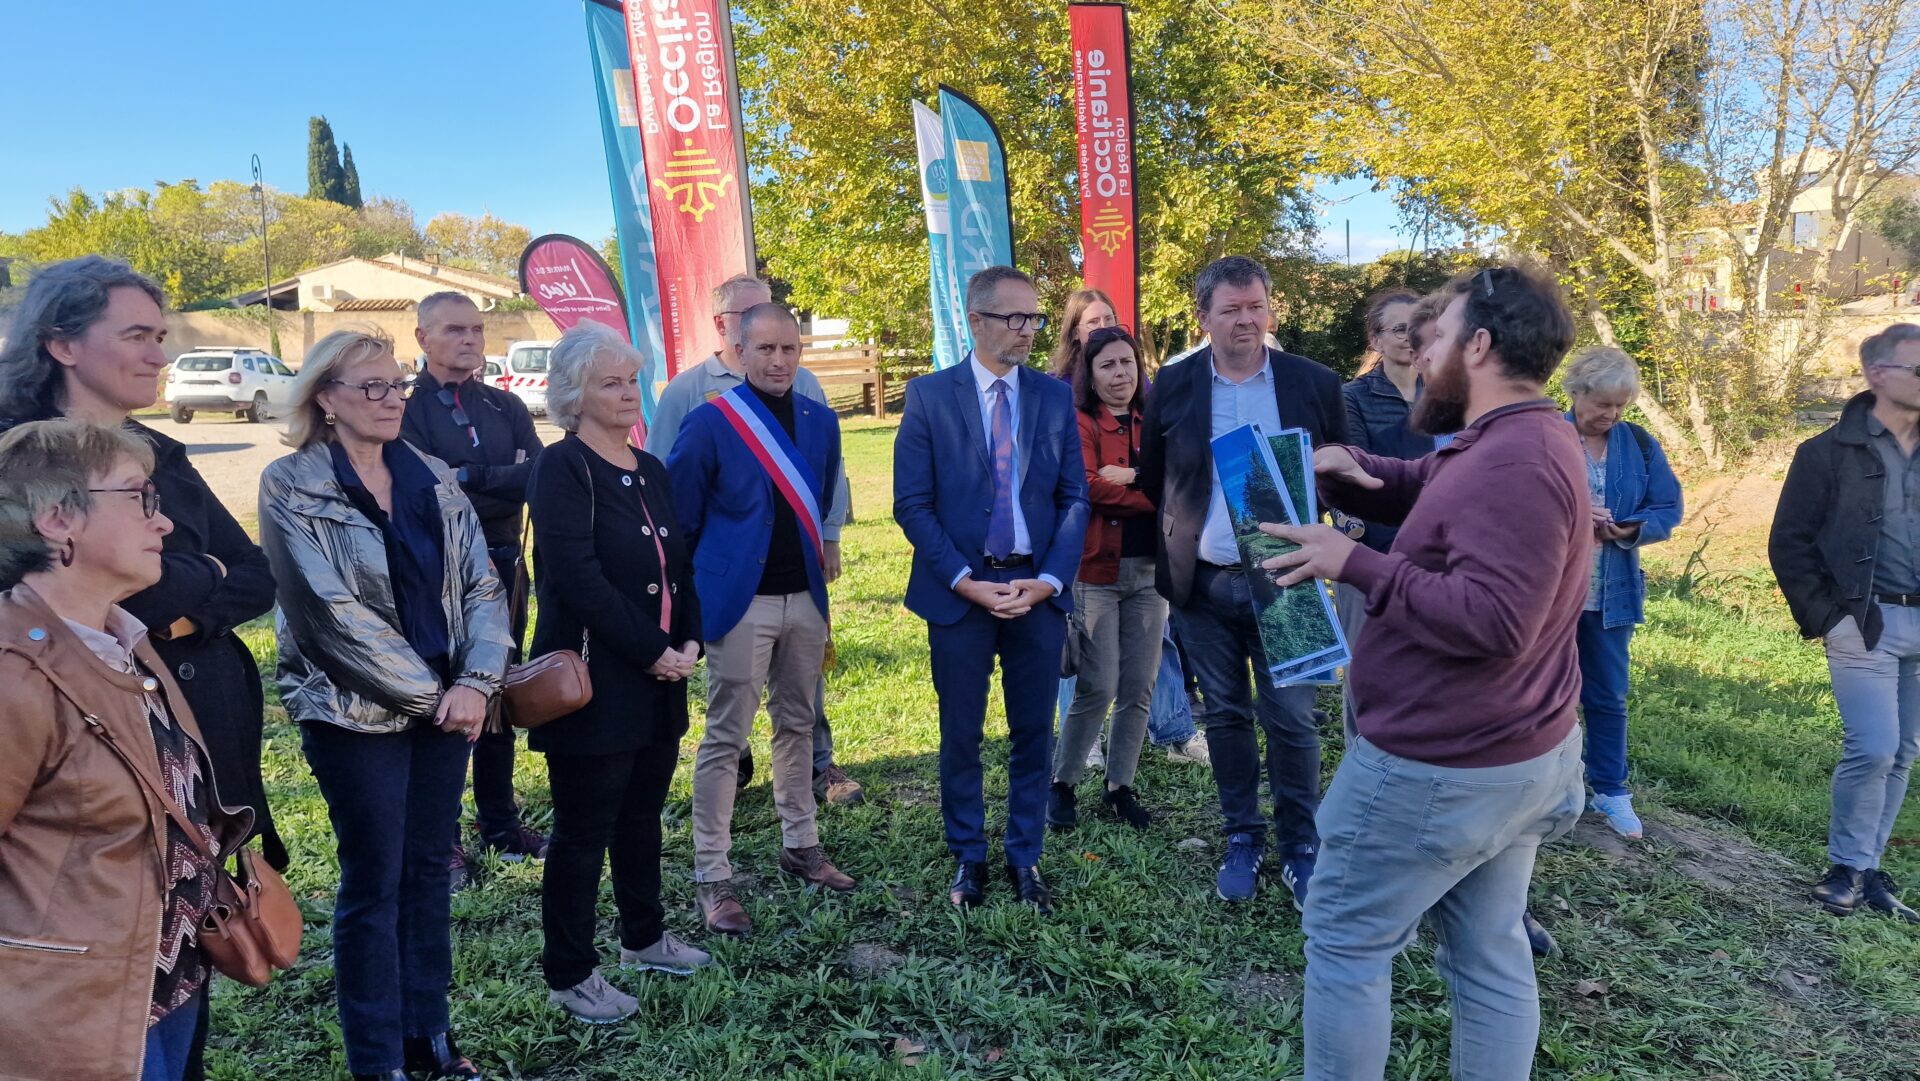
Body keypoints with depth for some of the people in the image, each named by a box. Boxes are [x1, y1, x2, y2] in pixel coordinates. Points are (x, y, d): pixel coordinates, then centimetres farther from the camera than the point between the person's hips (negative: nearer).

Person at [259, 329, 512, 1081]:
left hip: (444, 703, 5)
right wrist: (428, 692, -14)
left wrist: (477, 682, -12)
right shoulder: (292, 486, -8)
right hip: (355, 711, -5)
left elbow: (482, 585, 2)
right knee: (374, 882, 5)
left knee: (430, 868, 14)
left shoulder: (432, 479, 6)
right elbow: (331, 610, -15)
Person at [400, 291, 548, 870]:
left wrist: (470, 477, -19)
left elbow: (540, 477, -5)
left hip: (502, 568, 5)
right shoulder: (405, 408, -6)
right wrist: (505, 479, -13)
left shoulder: (506, 407, 9)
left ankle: (500, 825, 28)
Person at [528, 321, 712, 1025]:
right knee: (584, 831, 4)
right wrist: (652, 651, -16)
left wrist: (689, 642, -2)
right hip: (594, 683, -7)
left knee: (643, 816, 20)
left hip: (658, 681, 7)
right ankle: (569, 974, 19)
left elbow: (679, 566, 13)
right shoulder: (562, 469, -12)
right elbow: (579, 579, -20)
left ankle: (644, 937, 37)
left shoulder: (650, 471, 12)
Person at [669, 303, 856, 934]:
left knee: (797, 725, 17)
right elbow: (678, 518, -4)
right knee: (726, 739, 0)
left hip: (806, 597, 5)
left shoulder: (820, 422, 6)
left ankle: (801, 846, 33)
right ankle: (712, 879, 8)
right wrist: (705, 583, 0)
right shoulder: (710, 423, -9)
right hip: (740, 601, -5)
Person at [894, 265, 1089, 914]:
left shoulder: (1056, 397, 5)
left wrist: (1049, 580, -9)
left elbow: (1075, 499, 4)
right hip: (959, 591, -2)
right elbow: (912, 504, -5)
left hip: (1039, 591, 2)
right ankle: (968, 858, 27)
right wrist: (966, 582, -13)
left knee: (1033, 732, 10)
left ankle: (1025, 859, 26)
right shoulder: (929, 396, -3)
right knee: (961, 735, 9)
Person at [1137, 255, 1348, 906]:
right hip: (1203, 584, 2)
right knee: (1225, 716, 13)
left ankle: (1300, 847, 21)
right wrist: (1166, 553, 2)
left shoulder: (1315, 384, -2)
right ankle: (1241, 840, 28)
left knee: (1291, 720, 4)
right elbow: (1152, 481, 8)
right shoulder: (1173, 387, 1)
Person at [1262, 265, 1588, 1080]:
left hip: (1439, 770, -10)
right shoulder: (1516, 444, 11)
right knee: (1489, 953, 17)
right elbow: (1417, 489, 21)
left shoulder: (1513, 461, -24)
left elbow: (1493, 616, -31)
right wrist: (1347, 467, -1)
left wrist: (1357, 564, -26)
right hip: (1515, 756, 10)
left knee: (1345, 939, 6)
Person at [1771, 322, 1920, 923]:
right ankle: (1848, 867, 9)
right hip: (1866, 622, -5)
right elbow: (1789, 543, -5)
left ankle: (1867, 867, 22)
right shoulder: (1831, 453, -4)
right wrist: (1823, 618, -9)